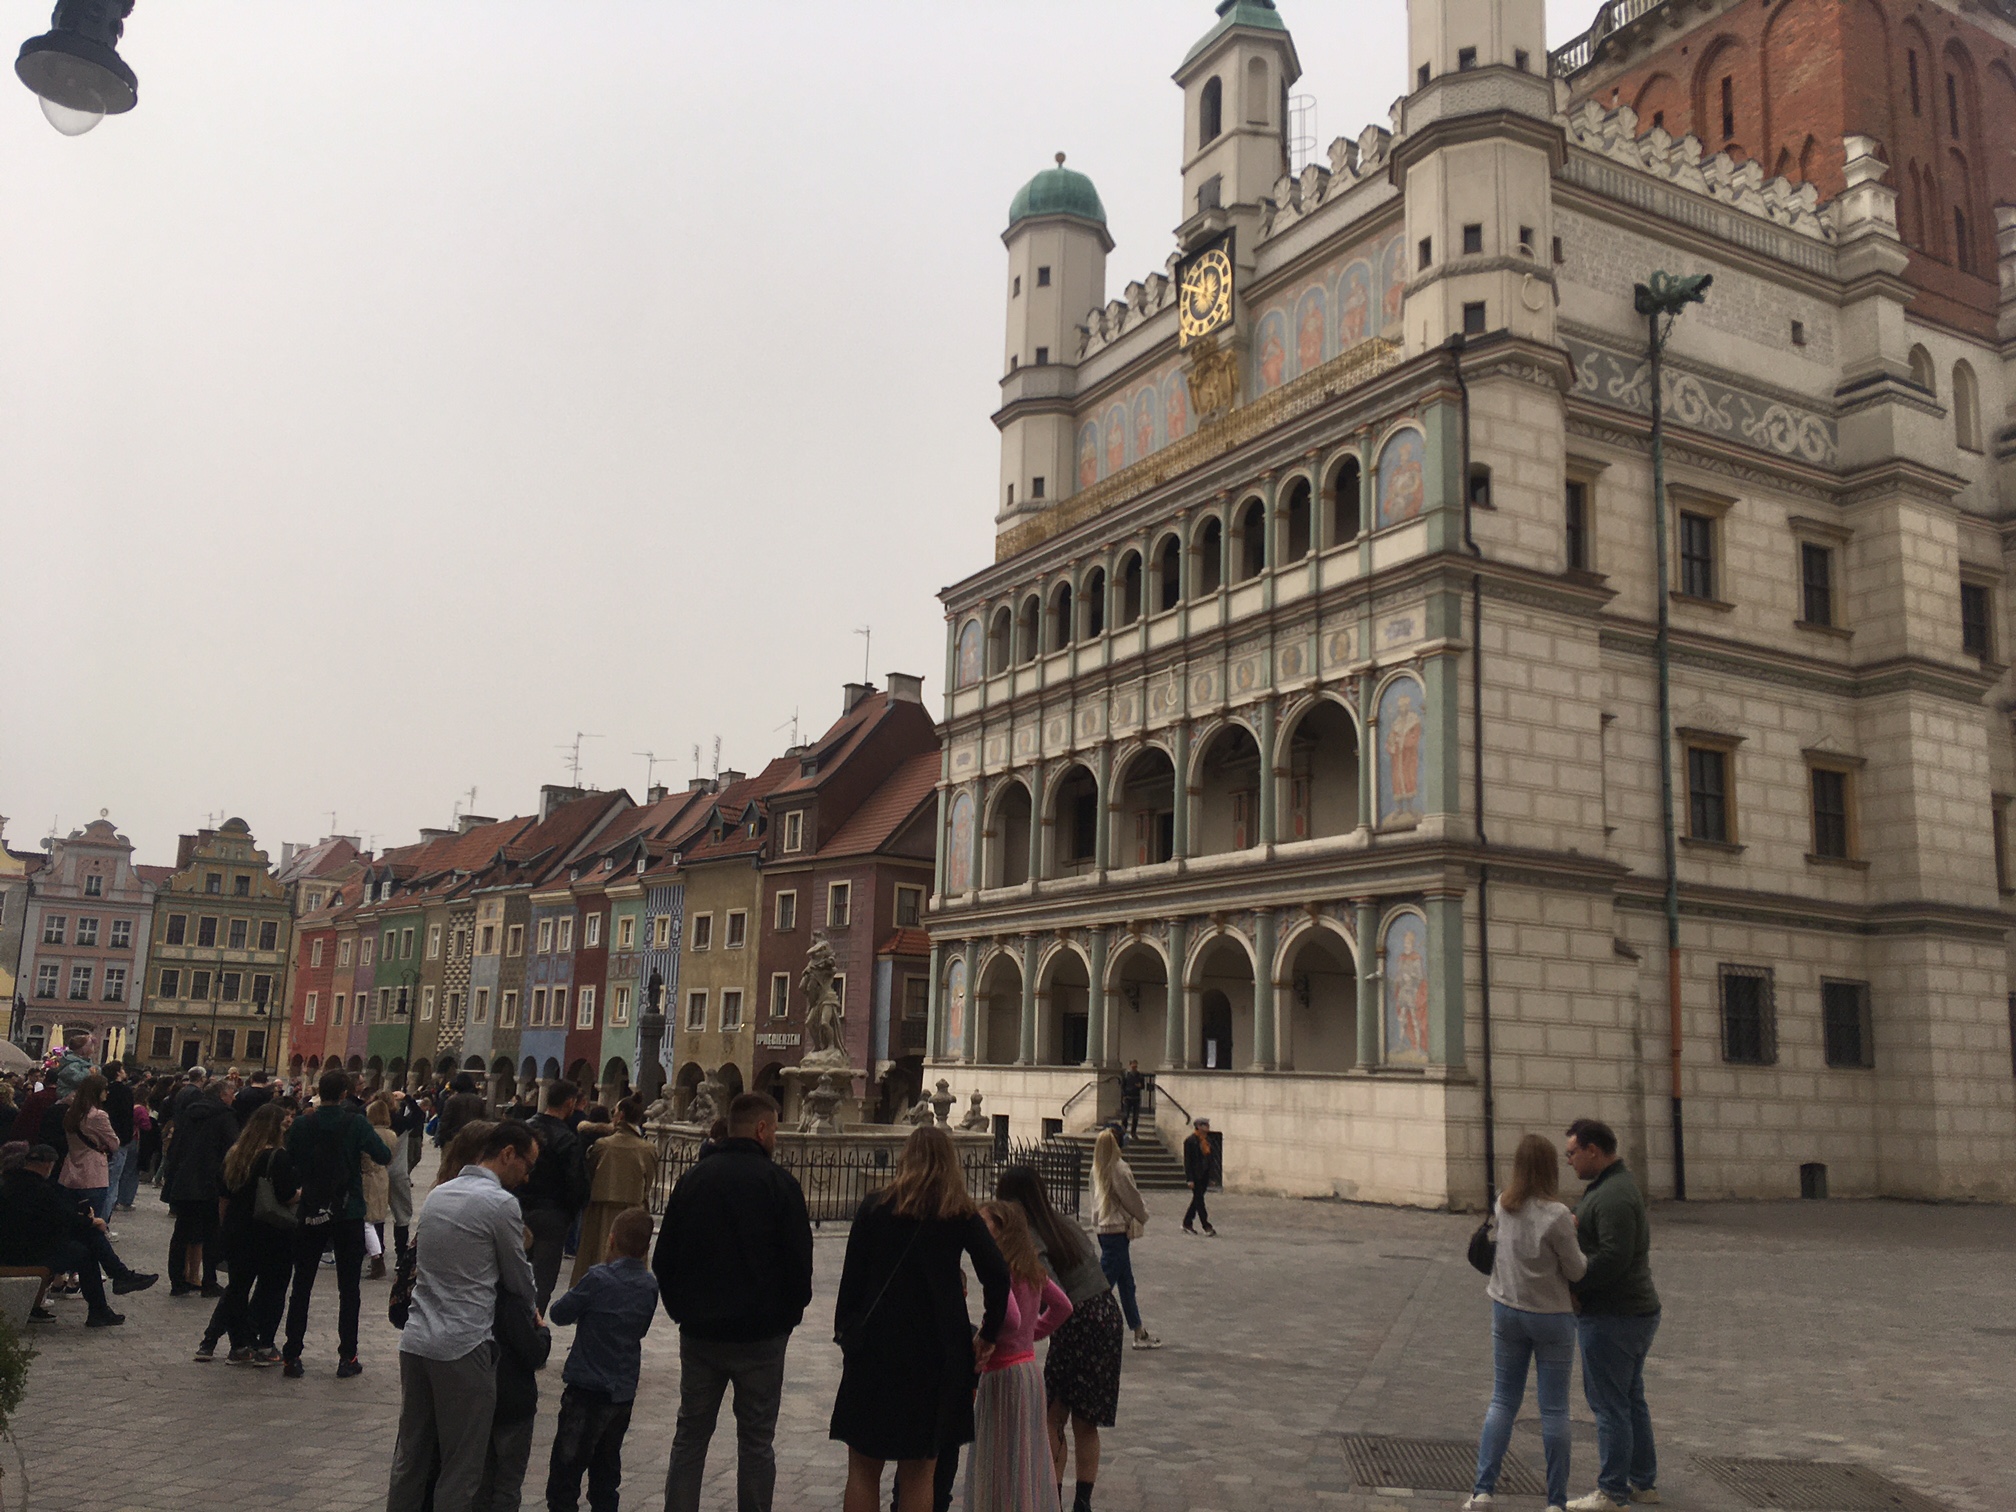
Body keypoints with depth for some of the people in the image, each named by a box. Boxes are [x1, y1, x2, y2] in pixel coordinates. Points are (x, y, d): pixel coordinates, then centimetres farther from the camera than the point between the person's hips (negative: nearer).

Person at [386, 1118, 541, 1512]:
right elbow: (519, 1277, -1)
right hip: (463, 1348, -7)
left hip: (415, 1341, 7)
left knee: (410, 1458, 15)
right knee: (460, 1469, 2)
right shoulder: (501, 1203, -11)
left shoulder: (437, 1194, 12)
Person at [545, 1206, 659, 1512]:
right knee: (606, 1470, 18)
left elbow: (560, 1313, -8)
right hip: (624, 1392, 6)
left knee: (565, 1473, 2)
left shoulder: (598, 1278, -17)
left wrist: (580, 1303, 10)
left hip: (588, 1388, -6)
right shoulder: (650, 1285, 0)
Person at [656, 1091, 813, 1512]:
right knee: (756, 1442, 8)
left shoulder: (693, 1178, 2)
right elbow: (799, 1260, -9)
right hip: (760, 1335, -3)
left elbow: (663, 1258, 6)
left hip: (698, 1332, 3)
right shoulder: (779, 1183, -10)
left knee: (689, 1437, 14)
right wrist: (787, 1316, 7)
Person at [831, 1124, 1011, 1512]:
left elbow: (852, 1276, -2)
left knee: (863, 1469, 9)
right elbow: (997, 1274, -7)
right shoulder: (962, 1215, 0)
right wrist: (988, 1335, 3)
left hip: (876, 1346, -1)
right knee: (919, 1472, 12)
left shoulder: (876, 1206, -1)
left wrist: (844, 1330, 7)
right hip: (937, 1352, 1)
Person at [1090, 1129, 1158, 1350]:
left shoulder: (1097, 1169, 4)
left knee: (1126, 1284, 17)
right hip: (1118, 1230, -9)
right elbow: (1132, 1198, -11)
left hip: (1103, 1229, 9)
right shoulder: (1119, 1169, -18)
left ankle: (1140, 1334, 27)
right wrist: (1143, 1216, 10)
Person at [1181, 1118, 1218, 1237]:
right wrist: (1190, 1179, -16)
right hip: (1195, 1176, -8)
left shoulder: (1207, 1140, 11)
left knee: (1197, 1200, 12)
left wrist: (1212, 1176, 11)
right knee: (1199, 1200, -4)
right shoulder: (1190, 1141, -11)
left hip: (1204, 1175, 8)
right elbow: (1187, 1160, -13)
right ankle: (1207, 1227, -2)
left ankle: (1187, 1224, 21)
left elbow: (1211, 1158, 14)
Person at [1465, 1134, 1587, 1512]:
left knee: (1502, 1402, 12)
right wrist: (1577, 1240, 7)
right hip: (1551, 1317, -4)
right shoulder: (1556, 1215, -20)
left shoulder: (1503, 1207, -4)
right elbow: (1576, 1271, -10)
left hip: (1506, 1311, 5)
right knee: (1554, 1410, 7)